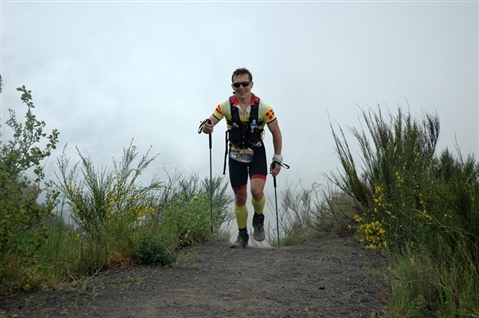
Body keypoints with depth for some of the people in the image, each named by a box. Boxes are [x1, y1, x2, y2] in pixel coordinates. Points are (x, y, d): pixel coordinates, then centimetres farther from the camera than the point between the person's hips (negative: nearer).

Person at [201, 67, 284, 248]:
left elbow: (276, 134, -6)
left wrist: (277, 160, -7)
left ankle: (258, 219, 11)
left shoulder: (263, 107, -15)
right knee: (240, 197, 4)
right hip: (236, 154, 2)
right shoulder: (226, 106, -12)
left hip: (257, 153, -1)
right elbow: (209, 124, -8)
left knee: (256, 190, -21)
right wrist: (207, 127, -33)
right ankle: (242, 235, 24)